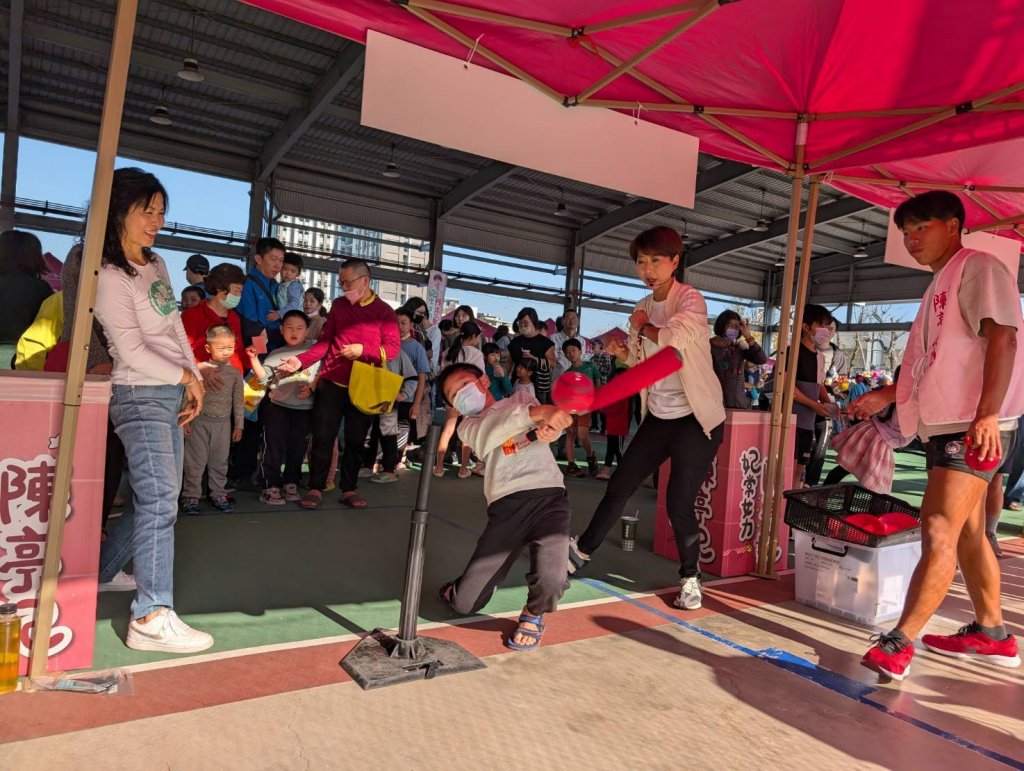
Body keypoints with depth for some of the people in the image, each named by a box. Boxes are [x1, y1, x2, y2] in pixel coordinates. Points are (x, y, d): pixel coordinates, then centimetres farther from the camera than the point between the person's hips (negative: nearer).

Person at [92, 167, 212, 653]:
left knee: (157, 498, 14)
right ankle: (152, 618, -11)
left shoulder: (156, 263, 14)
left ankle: (100, 570, 33)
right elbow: (132, 351, -14)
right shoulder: (109, 278, -11)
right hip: (141, 395, -9)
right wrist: (186, 378, -6)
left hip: (172, 394, 9)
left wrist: (195, 381, 7)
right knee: (159, 500, -14)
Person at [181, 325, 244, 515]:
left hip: (223, 423, 2)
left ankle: (218, 494, 20)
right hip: (199, 421, -2)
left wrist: (238, 425, 6)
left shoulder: (235, 373, 3)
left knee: (219, 462, 10)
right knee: (195, 461, 2)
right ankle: (191, 496, 11)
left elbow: (238, 401, 7)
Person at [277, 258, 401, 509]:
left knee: (356, 440, 6)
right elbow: (325, 342, 7)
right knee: (322, 437, 2)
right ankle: (316, 488, 12)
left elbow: (394, 348, -7)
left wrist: (363, 350, -20)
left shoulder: (384, 311, 0)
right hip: (331, 382, 2)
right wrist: (301, 360, -8)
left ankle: (349, 490, 18)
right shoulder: (338, 305, 8)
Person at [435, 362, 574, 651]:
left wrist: (550, 426, -24)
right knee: (465, 603, 0)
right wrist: (536, 412, -27)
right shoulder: (468, 426, 12)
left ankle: (533, 615, 12)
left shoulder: (521, 399, 19)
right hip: (506, 506, 1)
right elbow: (486, 437, -13)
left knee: (550, 581, -25)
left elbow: (555, 419, 2)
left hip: (549, 496, 0)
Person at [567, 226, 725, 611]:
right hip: (658, 416, 6)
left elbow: (674, 338, -33)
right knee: (619, 486, 12)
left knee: (679, 505, -5)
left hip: (695, 419, -6)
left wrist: (643, 326, -14)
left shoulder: (691, 300, -12)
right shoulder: (643, 308, 8)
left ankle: (690, 577, 20)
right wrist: (621, 353, -3)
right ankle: (582, 550, 30)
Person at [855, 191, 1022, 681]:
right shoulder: (940, 286, 22)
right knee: (966, 532, 14)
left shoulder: (977, 268, -6)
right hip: (944, 425, 10)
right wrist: (886, 396, 18)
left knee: (939, 531, -14)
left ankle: (899, 642, -12)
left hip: (974, 427, -10)